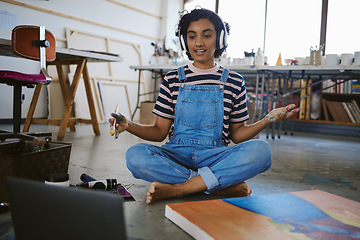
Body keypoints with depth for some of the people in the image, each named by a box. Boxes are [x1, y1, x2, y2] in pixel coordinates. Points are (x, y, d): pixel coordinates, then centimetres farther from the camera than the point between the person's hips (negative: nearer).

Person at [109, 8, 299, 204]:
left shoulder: (234, 82, 8)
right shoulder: (172, 80, 8)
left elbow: (237, 134, 10)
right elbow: (160, 132, 6)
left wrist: (266, 120, -6)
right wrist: (128, 125, -10)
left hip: (215, 157, 0)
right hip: (177, 155, 1)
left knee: (261, 149, -28)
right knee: (135, 155, -30)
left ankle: (176, 188, -27)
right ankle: (227, 186, -24)